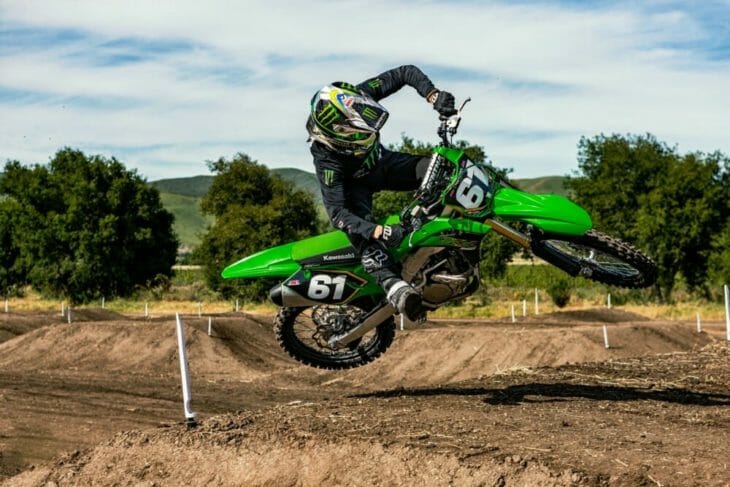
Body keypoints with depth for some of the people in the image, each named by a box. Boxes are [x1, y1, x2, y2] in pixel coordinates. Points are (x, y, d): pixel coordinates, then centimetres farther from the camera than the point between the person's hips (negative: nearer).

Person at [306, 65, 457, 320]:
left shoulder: (359, 96, -29)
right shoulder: (327, 159, -39)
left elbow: (406, 72, -18)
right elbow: (337, 212, -41)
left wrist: (434, 97, -35)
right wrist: (380, 232, -52)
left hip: (384, 162, 5)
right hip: (354, 183, -5)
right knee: (359, 227, -35)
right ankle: (393, 285, -53)